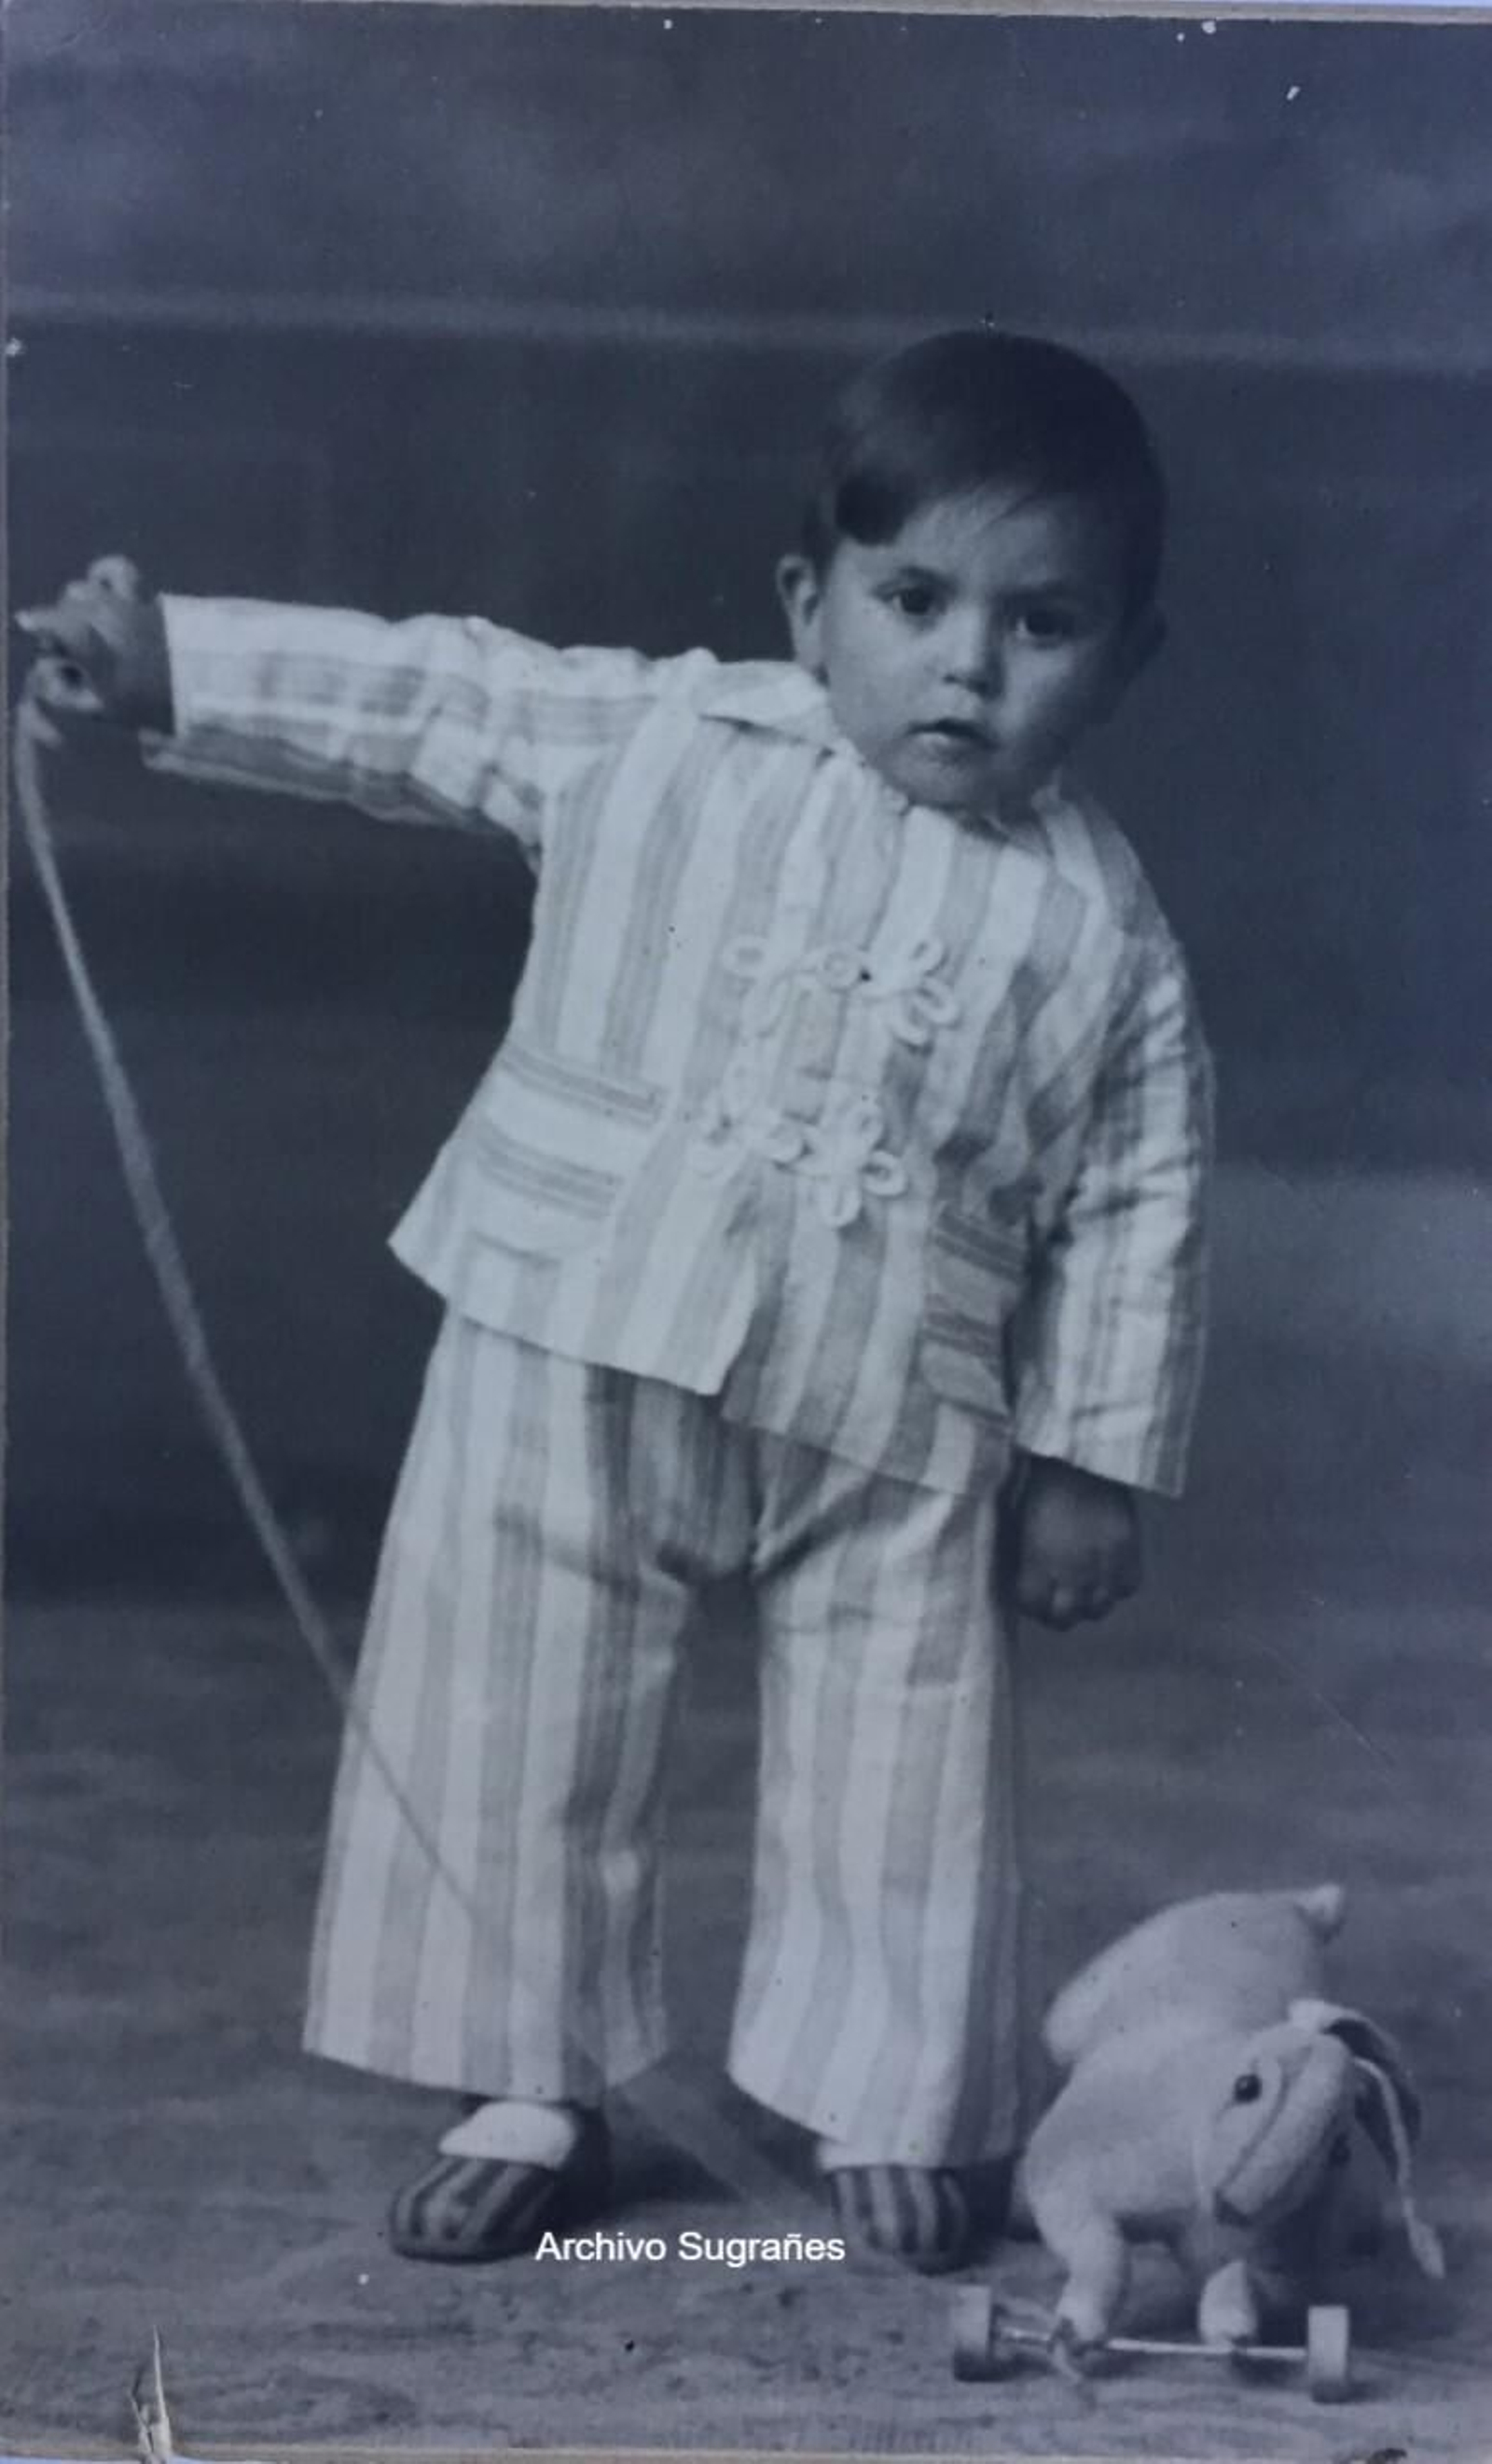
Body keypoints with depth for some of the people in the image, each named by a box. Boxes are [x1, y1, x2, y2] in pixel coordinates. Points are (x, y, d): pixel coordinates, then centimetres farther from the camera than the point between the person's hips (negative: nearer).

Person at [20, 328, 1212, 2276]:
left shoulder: (1104, 927, -4)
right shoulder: (652, 742, -4)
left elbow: (1136, 1213, 1)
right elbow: (415, 701, -3)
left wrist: (1097, 1464, 1)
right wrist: (168, 667, -13)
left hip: (895, 1433, 0)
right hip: (575, 1360, 0)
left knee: (899, 1782, 9)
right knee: (517, 1741, 8)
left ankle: (891, 2115, 28)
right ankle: (530, 2097, 24)